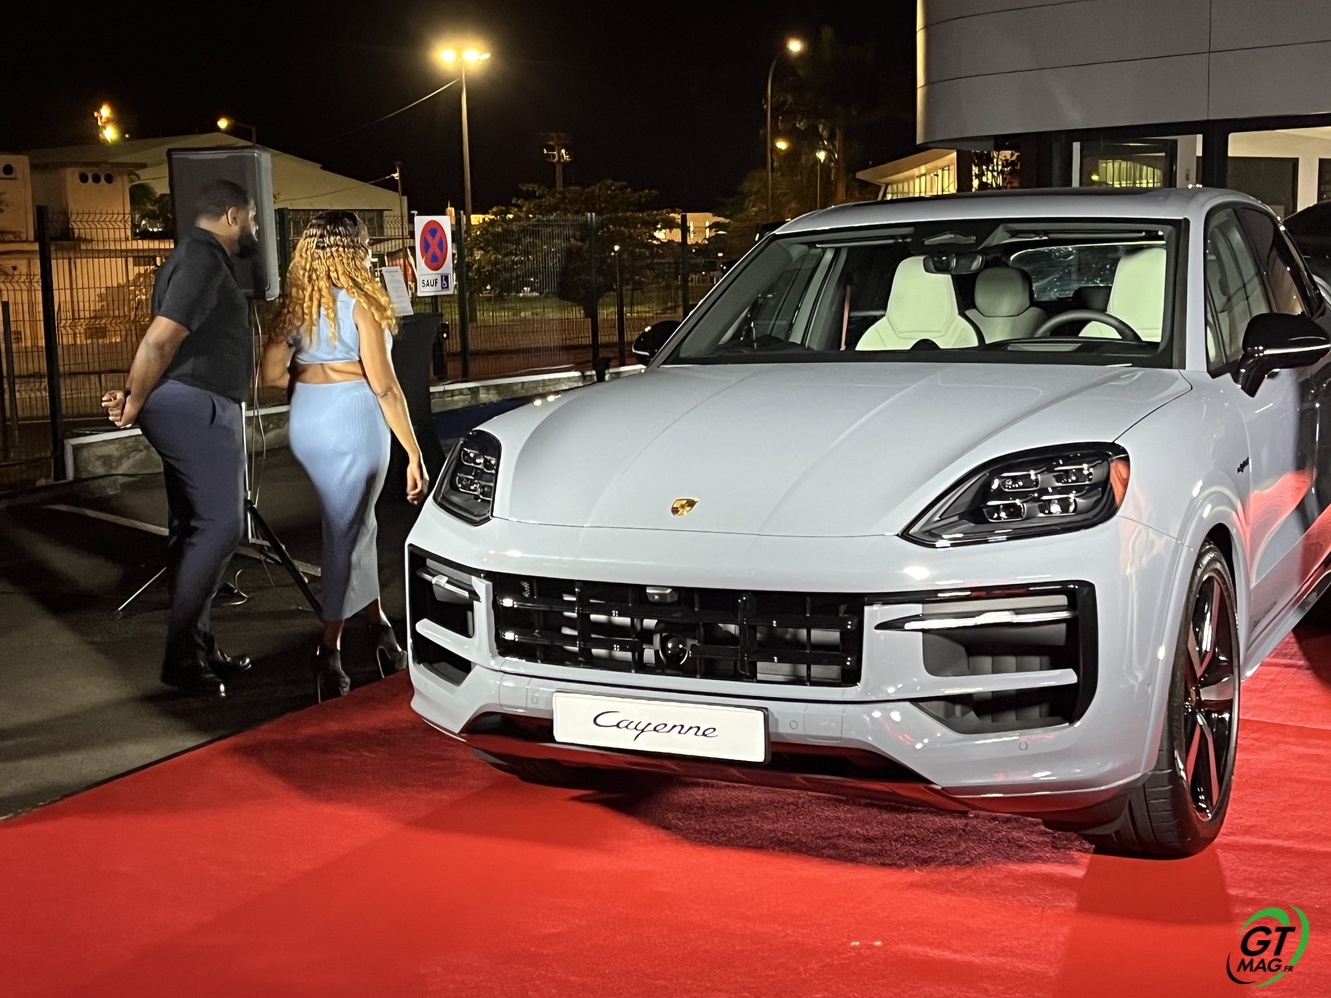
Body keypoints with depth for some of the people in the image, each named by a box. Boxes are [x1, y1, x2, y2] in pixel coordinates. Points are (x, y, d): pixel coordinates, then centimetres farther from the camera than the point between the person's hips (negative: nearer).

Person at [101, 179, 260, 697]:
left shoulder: (195, 256, 22)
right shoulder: (205, 260, -13)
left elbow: (163, 342, 20)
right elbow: (161, 339, -21)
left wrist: (136, 393, 7)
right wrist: (135, 402, -11)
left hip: (189, 410, 11)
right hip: (197, 407, -11)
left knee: (192, 529, 11)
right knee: (220, 524, -12)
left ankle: (197, 649, 17)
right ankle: (183, 657, -11)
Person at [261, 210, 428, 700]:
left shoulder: (296, 303, 6)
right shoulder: (360, 301, -12)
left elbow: (272, 372, 5)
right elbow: (383, 384, -14)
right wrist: (414, 454, -12)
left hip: (305, 421, 6)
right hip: (352, 418, -6)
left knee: (357, 522, 19)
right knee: (347, 530, 2)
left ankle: (377, 624, 29)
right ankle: (329, 651, 6)